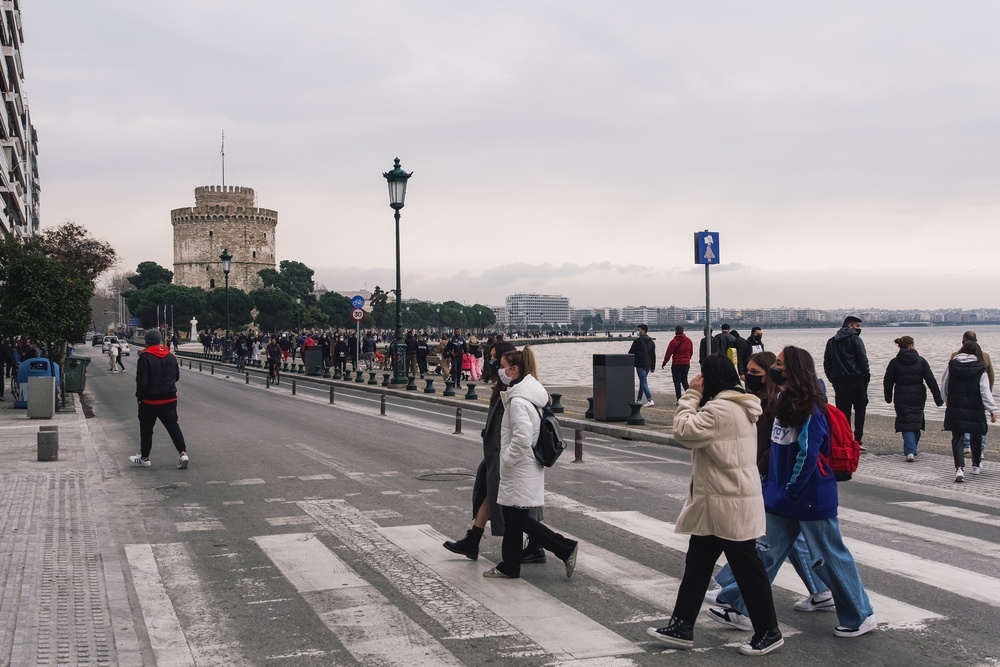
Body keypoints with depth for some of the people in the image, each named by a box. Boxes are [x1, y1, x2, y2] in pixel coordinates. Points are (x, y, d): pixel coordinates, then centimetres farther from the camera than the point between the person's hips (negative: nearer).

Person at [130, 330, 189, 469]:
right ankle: (183, 453, -11)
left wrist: (139, 396, -3)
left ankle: (144, 457, 20)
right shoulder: (171, 357, 5)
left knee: (146, 429, 10)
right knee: (173, 426, 3)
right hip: (169, 399, 5)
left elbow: (142, 381, -16)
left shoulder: (145, 358, -15)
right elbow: (176, 376, 13)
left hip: (150, 400, -5)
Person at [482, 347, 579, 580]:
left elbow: (522, 437, -30)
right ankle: (509, 566, 23)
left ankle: (566, 548, 2)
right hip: (522, 470, 10)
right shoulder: (532, 391, 9)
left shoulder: (518, 400, -22)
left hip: (520, 471, -10)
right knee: (512, 518, 15)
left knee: (519, 519, -3)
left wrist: (507, 458, -16)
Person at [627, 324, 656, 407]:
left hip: (640, 365, -7)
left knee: (643, 382, -9)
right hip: (648, 365, 7)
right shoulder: (651, 342, 12)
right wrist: (652, 367, 20)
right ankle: (639, 399, 27)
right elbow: (653, 355, 16)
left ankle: (650, 400, -21)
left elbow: (631, 353, -7)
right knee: (642, 381, 19)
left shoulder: (638, 341, -11)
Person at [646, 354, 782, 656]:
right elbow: (700, 434, 18)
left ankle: (769, 632, 12)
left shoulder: (719, 409, -22)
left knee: (747, 569, 1)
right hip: (718, 504, 11)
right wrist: (696, 397, 8)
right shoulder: (739, 406, 13)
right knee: (696, 564, 13)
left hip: (730, 505, -11)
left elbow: (684, 432, -20)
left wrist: (692, 395, -12)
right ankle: (682, 626, 18)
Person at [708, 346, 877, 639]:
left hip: (811, 498, -8)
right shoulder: (783, 401, 7)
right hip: (784, 496, 8)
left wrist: (789, 493, -17)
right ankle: (738, 609, 16)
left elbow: (808, 455, -23)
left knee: (830, 557, 5)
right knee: (766, 553, 10)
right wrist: (772, 486, 13)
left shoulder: (810, 409, -19)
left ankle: (861, 617, 20)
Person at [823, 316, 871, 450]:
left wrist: (832, 379, 14)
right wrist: (866, 376, -2)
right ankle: (858, 439, -1)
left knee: (843, 412, 7)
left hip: (839, 382, 5)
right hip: (856, 380, -5)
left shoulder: (831, 342, 12)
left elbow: (826, 363, 12)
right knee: (860, 409, 7)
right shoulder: (854, 339, -6)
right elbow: (863, 359, -11)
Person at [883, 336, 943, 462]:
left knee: (906, 424, -1)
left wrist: (888, 398, 16)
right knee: (916, 423, 17)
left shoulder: (894, 363, -2)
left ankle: (910, 451, -18)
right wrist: (938, 398, 1)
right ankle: (912, 449, 27)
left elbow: (888, 382, 2)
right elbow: (931, 380, -2)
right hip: (918, 398, 1)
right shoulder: (921, 361, -1)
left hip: (902, 398, -1)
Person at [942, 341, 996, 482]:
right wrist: (992, 409, -8)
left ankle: (959, 468, -15)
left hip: (955, 409, 1)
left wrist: (948, 402, 23)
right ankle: (976, 465, 34)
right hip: (974, 410, -1)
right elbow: (985, 392, -11)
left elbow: (944, 388, 8)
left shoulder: (951, 366, 1)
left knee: (957, 438, 1)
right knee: (976, 437, 18)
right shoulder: (980, 370, -7)